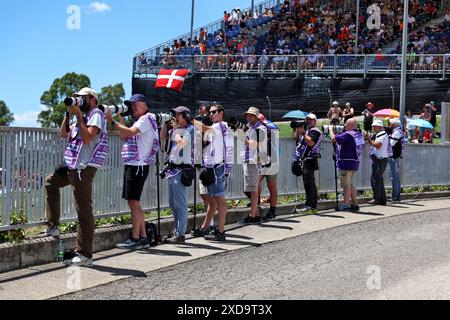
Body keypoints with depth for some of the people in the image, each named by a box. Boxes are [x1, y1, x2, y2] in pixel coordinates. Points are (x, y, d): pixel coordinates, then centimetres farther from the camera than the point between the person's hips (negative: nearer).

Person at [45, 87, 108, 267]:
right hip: (73, 166, 10)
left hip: (84, 168, -10)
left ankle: (85, 255, -8)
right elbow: (63, 134, 19)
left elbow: (87, 138, -22)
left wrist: (78, 115, -17)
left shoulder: (96, 115, -7)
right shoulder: (84, 116, 20)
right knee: (50, 182, 25)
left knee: (84, 211, -10)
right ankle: (53, 227, 26)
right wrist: (69, 114, 10)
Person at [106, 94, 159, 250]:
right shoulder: (140, 121, 23)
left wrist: (112, 121, -17)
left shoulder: (146, 118, -6)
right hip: (132, 165, 10)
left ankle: (135, 239, -6)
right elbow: (124, 137, 17)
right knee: (134, 204, 11)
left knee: (134, 203, -9)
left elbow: (130, 132, -21)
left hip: (138, 165, -10)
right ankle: (143, 238, 13)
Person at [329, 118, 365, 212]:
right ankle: (354, 204, 16)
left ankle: (345, 205, -1)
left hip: (347, 164, -9)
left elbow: (333, 138, -19)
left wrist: (331, 129, -1)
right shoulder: (359, 135, 12)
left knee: (346, 185, -4)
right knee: (351, 185, 15)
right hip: (355, 164, 9)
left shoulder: (348, 135, -17)